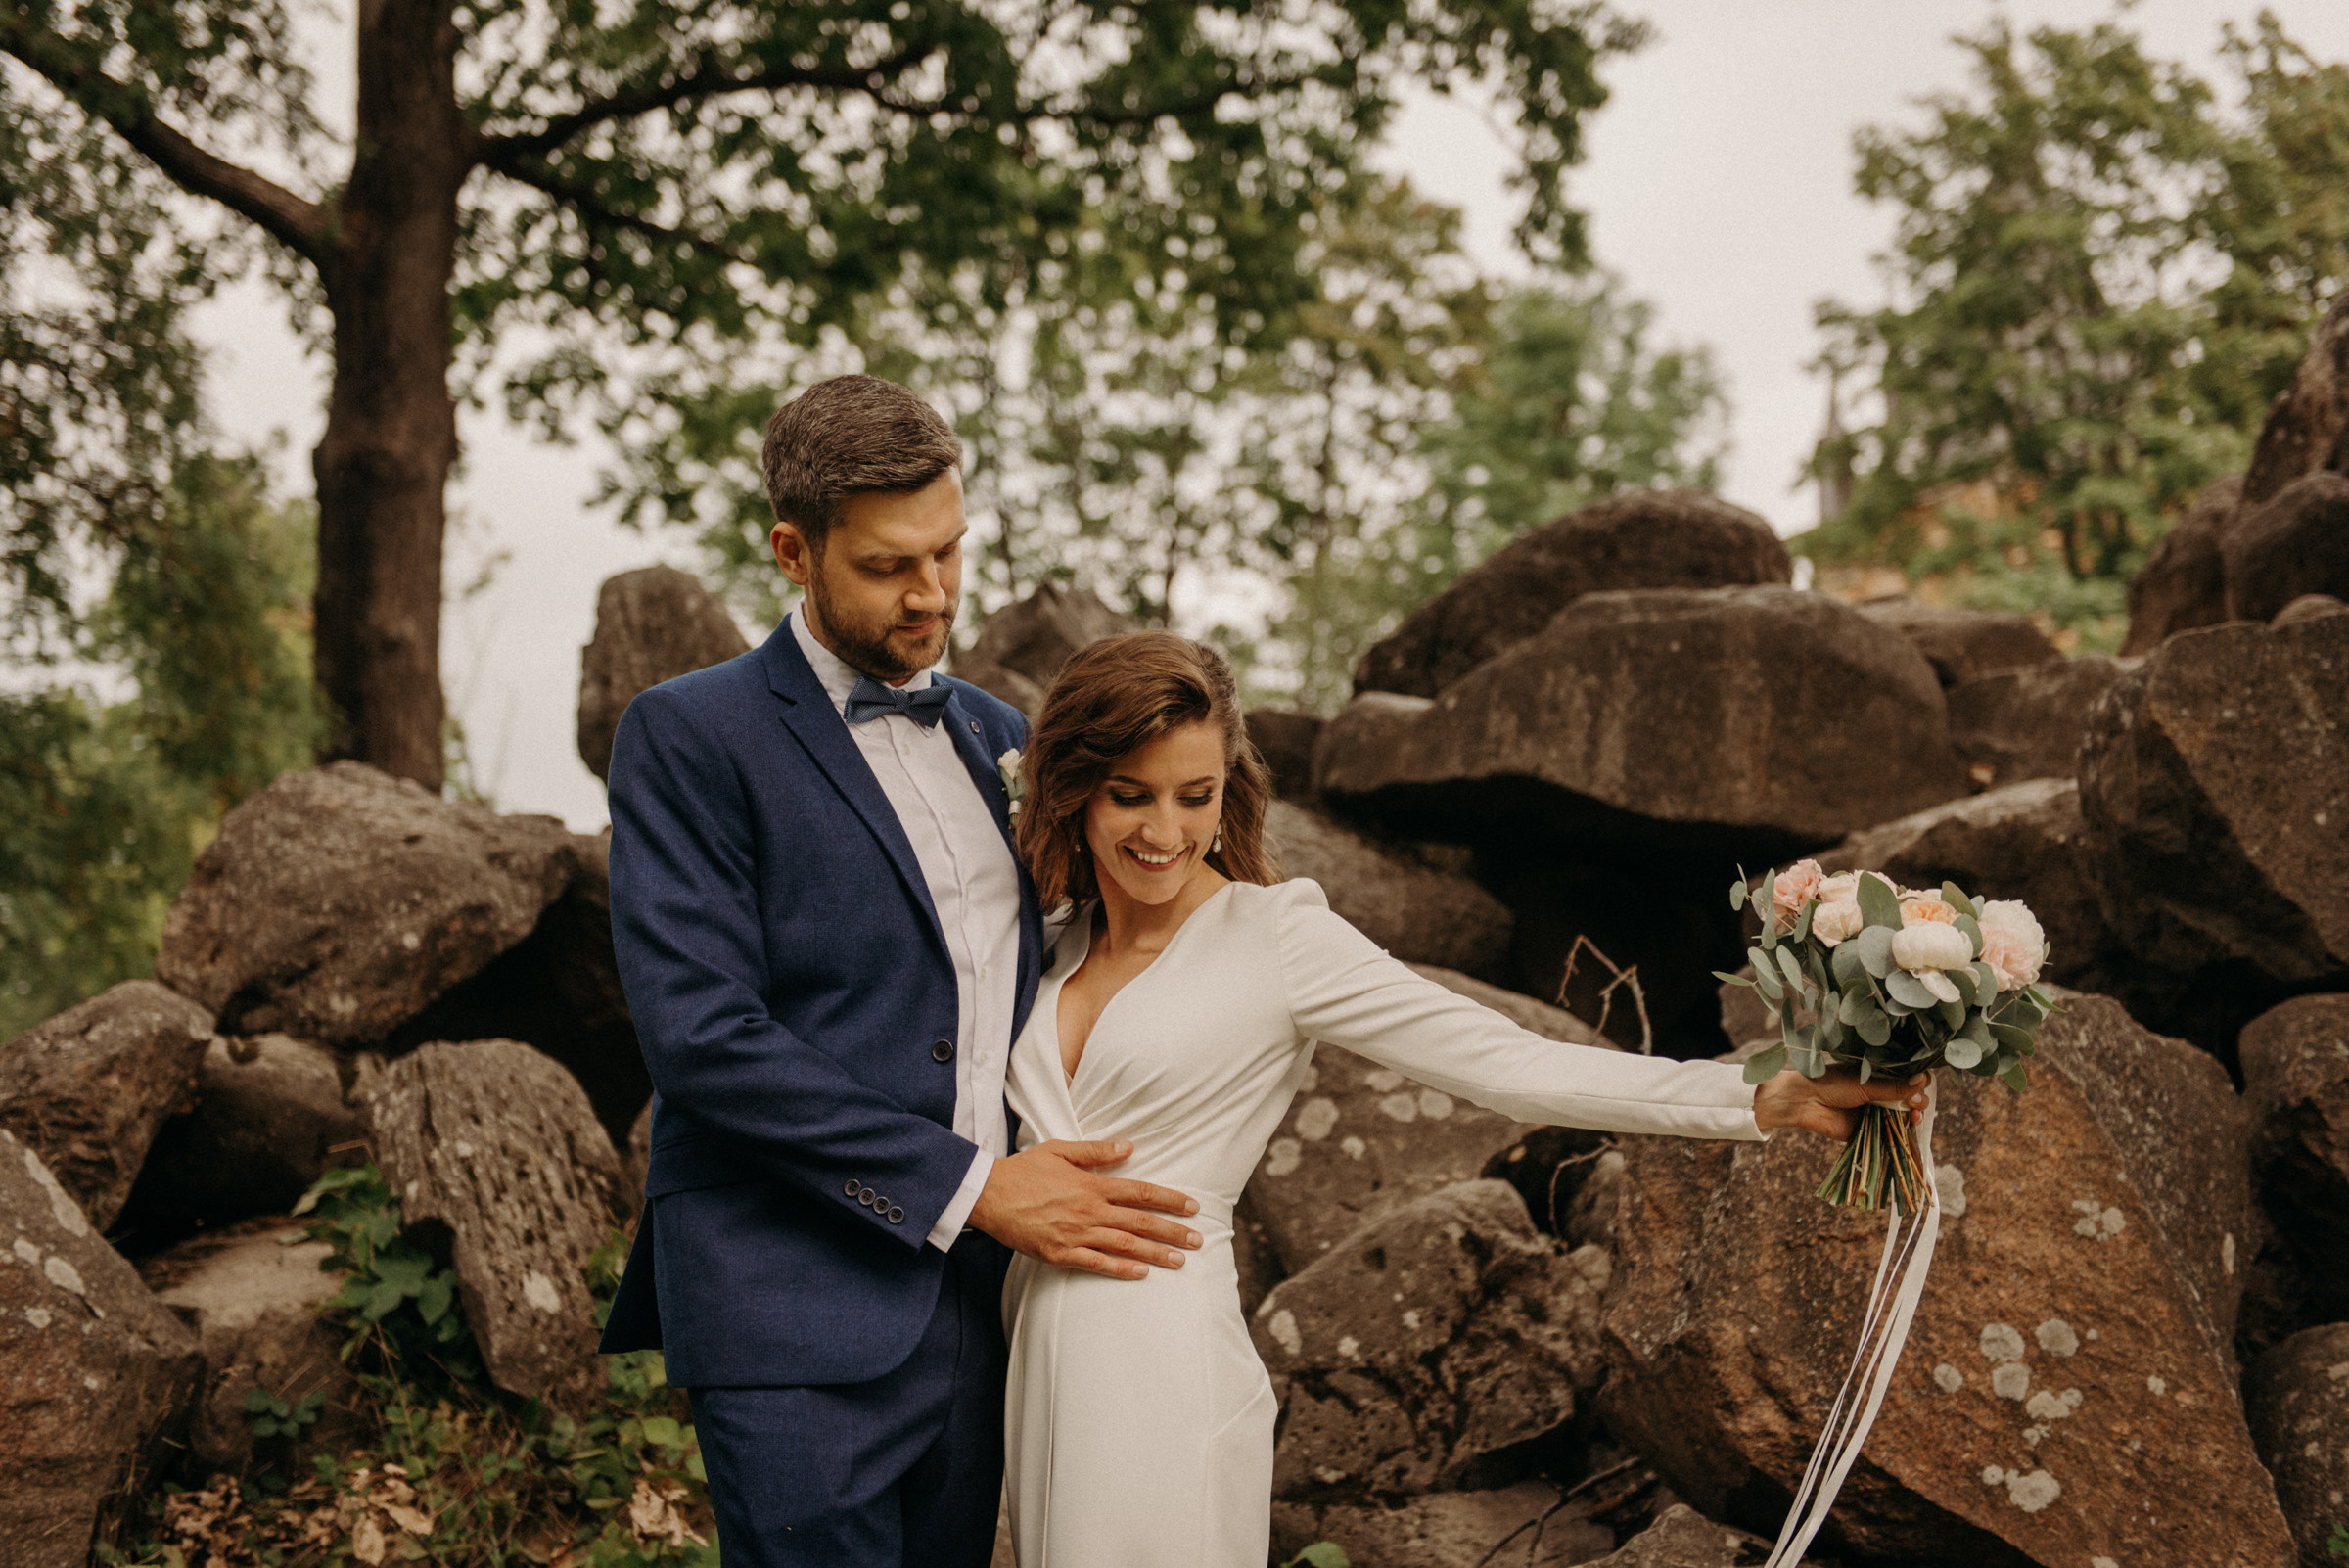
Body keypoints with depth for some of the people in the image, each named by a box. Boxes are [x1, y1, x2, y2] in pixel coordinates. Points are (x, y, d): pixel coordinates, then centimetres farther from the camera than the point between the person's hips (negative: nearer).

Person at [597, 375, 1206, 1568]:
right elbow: (701, 1035, -15)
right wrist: (971, 1185, -16)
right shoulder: (687, 738, -5)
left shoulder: (994, 734, 16)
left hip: (976, 1308, 6)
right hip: (800, 1327, -6)